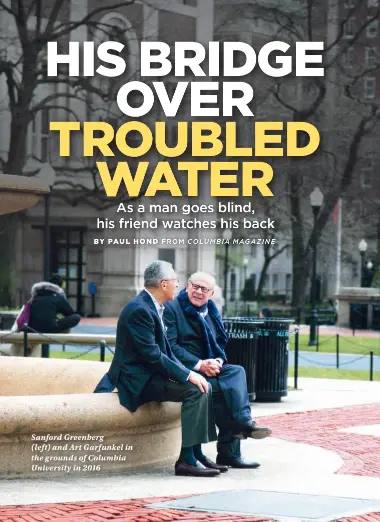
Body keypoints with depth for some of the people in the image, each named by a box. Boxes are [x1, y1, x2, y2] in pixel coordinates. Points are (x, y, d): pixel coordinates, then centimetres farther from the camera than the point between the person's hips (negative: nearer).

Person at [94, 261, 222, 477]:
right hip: (138, 379, -10)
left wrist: (188, 372, 3)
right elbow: (152, 355, -23)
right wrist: (187, 374, -20)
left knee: (204, 386, 2)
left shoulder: (152, 308, 13)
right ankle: (186, 460, -21)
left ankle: (196, 454, 4)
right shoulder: (139, 310, -19)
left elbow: (165, 351, 17)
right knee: (194, 390, -22)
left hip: (150, 374, 10)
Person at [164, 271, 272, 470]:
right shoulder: (172, 309, -2)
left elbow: (220, 344, 20)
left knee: (237, 371, -23)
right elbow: (170, 346, -13)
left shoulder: (211, 312, 21)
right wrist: (198, 364, -21)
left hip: (208, 367, 7)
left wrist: (218, 361, -5)